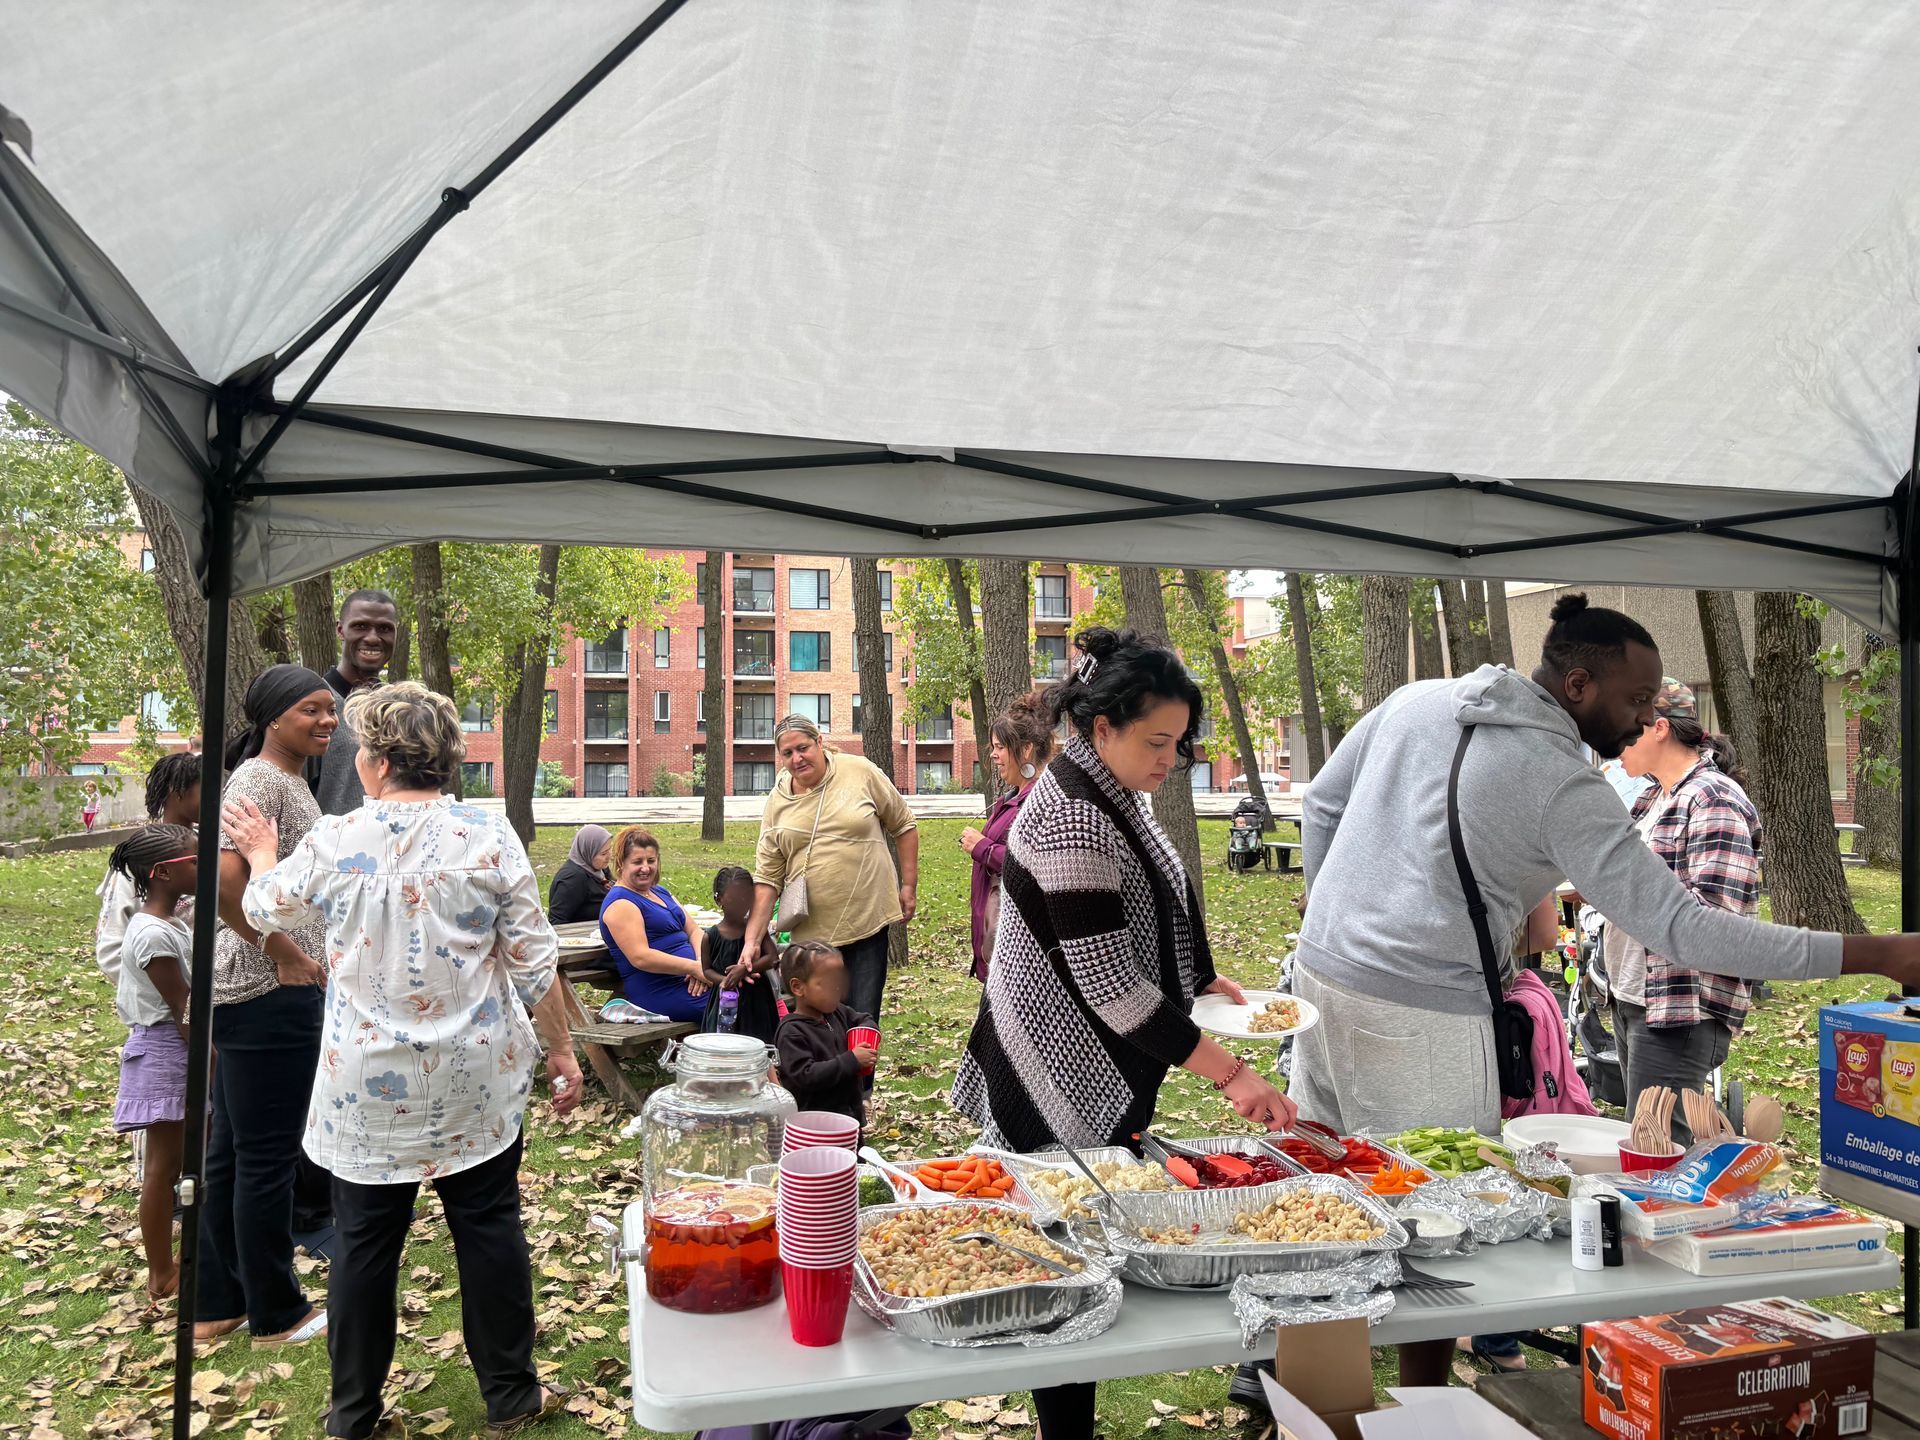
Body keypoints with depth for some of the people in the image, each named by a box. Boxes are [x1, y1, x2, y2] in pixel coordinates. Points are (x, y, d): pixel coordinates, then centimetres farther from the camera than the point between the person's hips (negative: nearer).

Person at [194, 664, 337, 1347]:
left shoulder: (289, 779, 14)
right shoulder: (261, 779, -15)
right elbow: (223, 878, -28)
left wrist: (298, 954, 17)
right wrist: (285, 953, -20)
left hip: (253, 992, 10)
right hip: (269, 994, -10)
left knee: (230, 1152, 17)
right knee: (268, 1157, 3)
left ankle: (216, 1305, 30)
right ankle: (276, 1314, 17)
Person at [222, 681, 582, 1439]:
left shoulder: (333, 844, -9)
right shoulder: (488, 837, -12)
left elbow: (266, 910, 12)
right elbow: (535, 963, -9)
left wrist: (262, 853, 32)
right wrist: (561, 1050, 3)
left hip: (366, 1090, 0)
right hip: (476, 1083, 0)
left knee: (365, 1243, 15)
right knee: (489, 1230, 13)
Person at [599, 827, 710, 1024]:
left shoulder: (661, 892, 20)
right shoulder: (620, 903, -8)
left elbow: (693, 930, 15)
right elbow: (640, 957, -18)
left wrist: (702, 963, -6)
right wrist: (694, 967, -19)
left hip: (688, 981, 9)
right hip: (660, 992, -9)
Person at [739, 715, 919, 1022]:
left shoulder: (860, 772, -3)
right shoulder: (776, 803, 3)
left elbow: (903, 826, 7)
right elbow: (767, 877, 3)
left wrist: (909, 885, 3)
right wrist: (752, 939, -4)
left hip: (868, 920, -2)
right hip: (810, 930, 2)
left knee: (862, 1018, -1)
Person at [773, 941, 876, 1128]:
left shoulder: (838, 1013, 3)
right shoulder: (791, 1032, -20)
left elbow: (865, 1020, 22)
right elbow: (804, 1076, -27)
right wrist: (851, 1060, -26)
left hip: (851, 1112, 8)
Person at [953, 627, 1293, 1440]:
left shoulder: (1116, 795, 6)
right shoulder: (1071, 818, -25)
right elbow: (1109, 985, -26)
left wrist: (1195, 979, 10)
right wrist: (1227, 1073, -25)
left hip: (1108, 1069, 9)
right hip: (1062, 1077, -9)